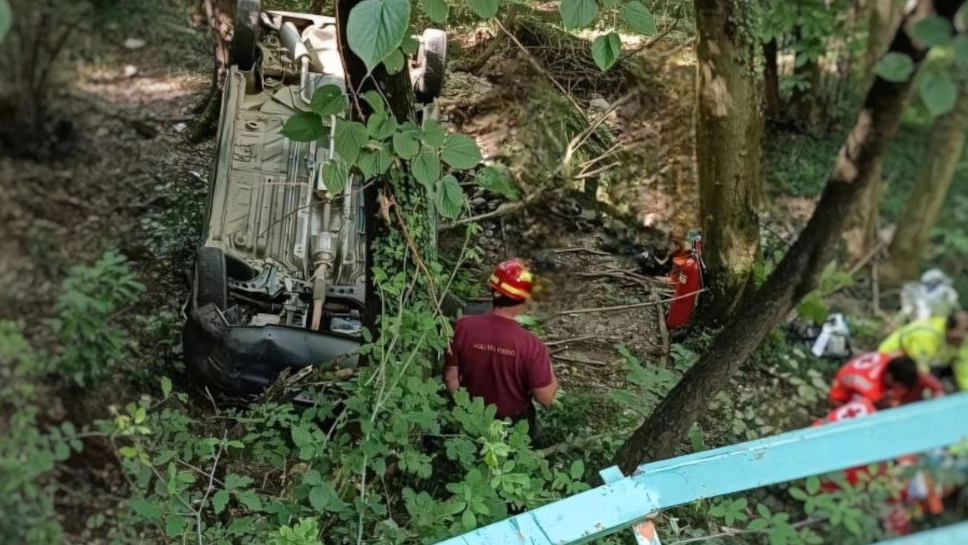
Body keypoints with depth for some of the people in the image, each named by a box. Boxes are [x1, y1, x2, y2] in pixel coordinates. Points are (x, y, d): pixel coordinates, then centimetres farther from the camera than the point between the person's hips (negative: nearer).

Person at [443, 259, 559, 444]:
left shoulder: (464, 327, -22)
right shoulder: (531, 345, -30)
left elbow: (451, 377, -10)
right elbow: (545, 399, -21)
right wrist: (550, 372, -3)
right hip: (515, 426, -2)